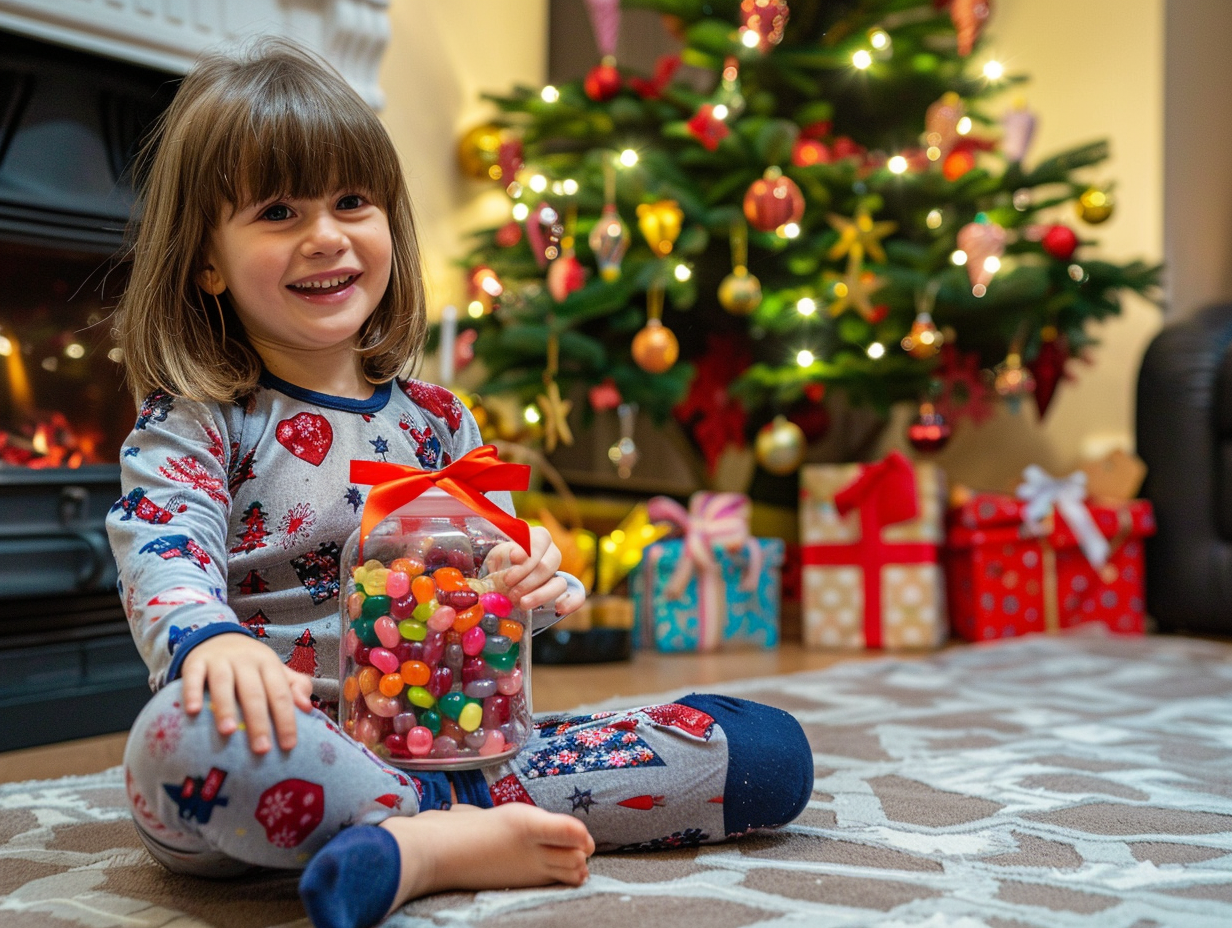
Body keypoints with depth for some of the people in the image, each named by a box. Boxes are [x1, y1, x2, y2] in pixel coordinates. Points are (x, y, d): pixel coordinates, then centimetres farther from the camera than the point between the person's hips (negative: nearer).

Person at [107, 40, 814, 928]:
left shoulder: (437, 419, 15)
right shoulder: (193, 421, 3)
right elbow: (164, 558, -14)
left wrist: (534, 578, -9)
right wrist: (213, 638, -38)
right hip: (288, 744, -4)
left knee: (770, 749, -9)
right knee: (184, 735, -43)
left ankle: (412, 839, -22)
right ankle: (464, 837, -24)